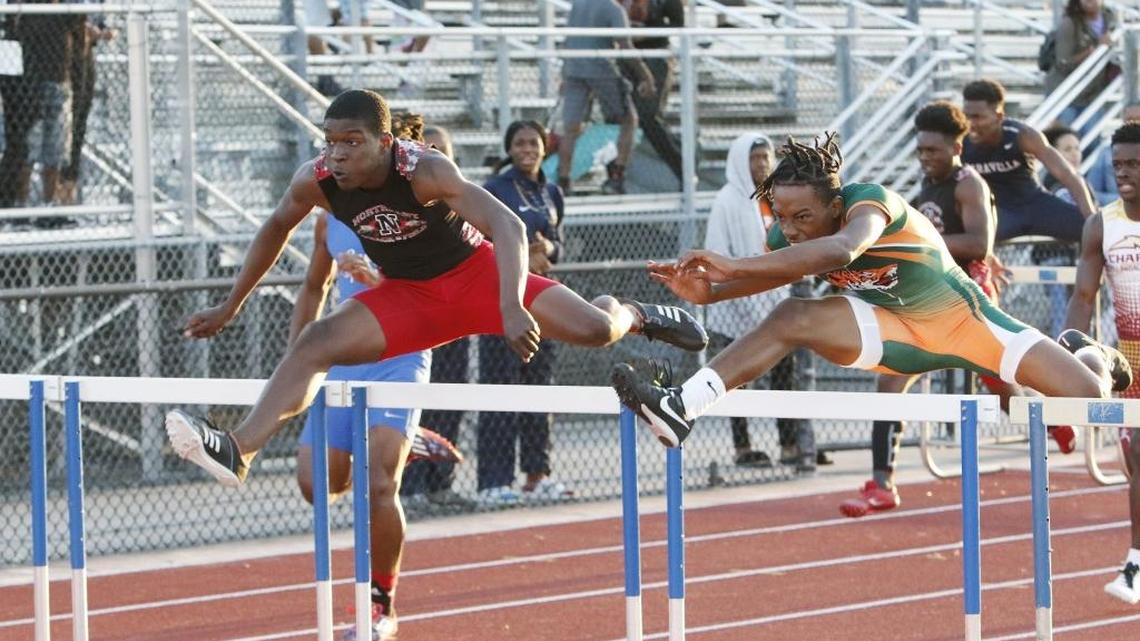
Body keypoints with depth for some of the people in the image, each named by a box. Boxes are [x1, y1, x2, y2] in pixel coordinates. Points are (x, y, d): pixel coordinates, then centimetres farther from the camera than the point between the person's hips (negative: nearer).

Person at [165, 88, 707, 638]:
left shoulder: (425, 170, -31)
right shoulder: (314, 181, -17)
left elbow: (506, 226, -41)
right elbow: (276, 228, 5)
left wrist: (512, 308, -55)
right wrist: (230, 307, 9)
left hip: (471, 273, -3)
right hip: (406, 296, 3)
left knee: (593, 329, -14)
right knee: (316, 342, -20)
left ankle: (630, 314, 25)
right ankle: (238, 451, -29)